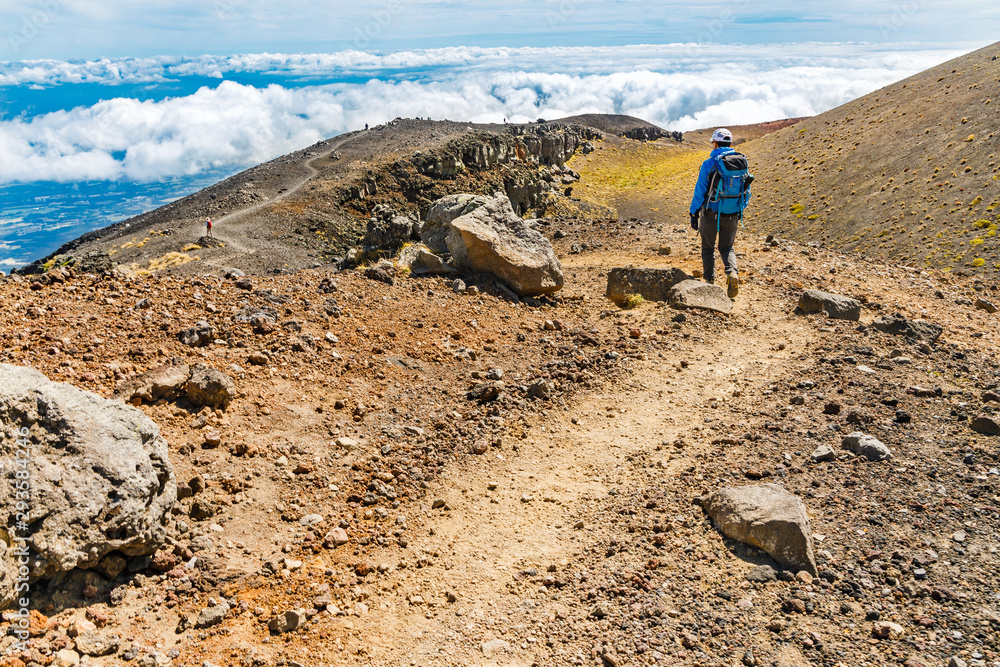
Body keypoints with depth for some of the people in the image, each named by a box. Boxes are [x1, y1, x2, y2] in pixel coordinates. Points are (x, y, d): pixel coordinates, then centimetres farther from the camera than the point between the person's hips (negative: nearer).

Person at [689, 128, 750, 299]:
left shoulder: (709, 164, -10)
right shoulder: (741, 163, 2)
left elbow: (699, 192, -10)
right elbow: (746, 193, 7)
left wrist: (693, 214, -2)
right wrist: (739, 212, 20)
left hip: (711, 214, -3)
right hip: (731, 215, 3)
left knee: (708, 248, 16)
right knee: (727, 248, 16)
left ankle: (710, 282, 16)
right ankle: (732, 273, -12)